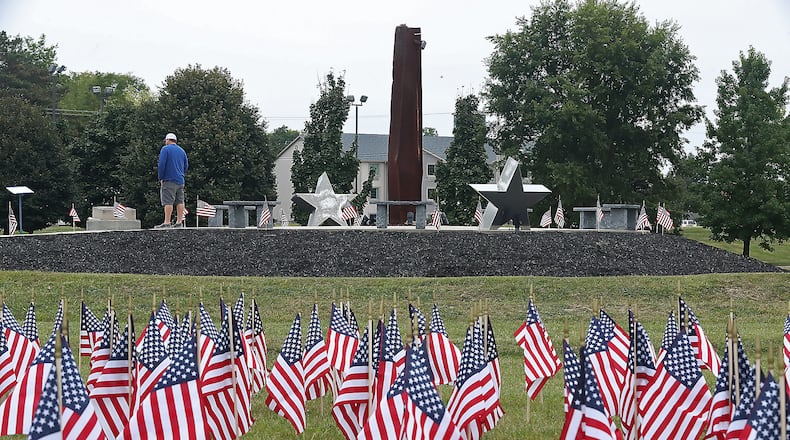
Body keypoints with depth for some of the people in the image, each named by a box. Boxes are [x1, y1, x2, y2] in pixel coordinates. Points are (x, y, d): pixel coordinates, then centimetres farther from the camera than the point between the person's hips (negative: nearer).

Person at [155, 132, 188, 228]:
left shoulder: (165, 149, -3)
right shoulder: (182, 150, 17)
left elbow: (161, 164, -10)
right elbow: (186, 165, 20)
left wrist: (161, 178, -4)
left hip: (169, 180, -7)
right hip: (180, 181, 7)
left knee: (168, 202, -11)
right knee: (180, 202, 7)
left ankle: (167, 223, -17)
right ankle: (179, 222, 6)